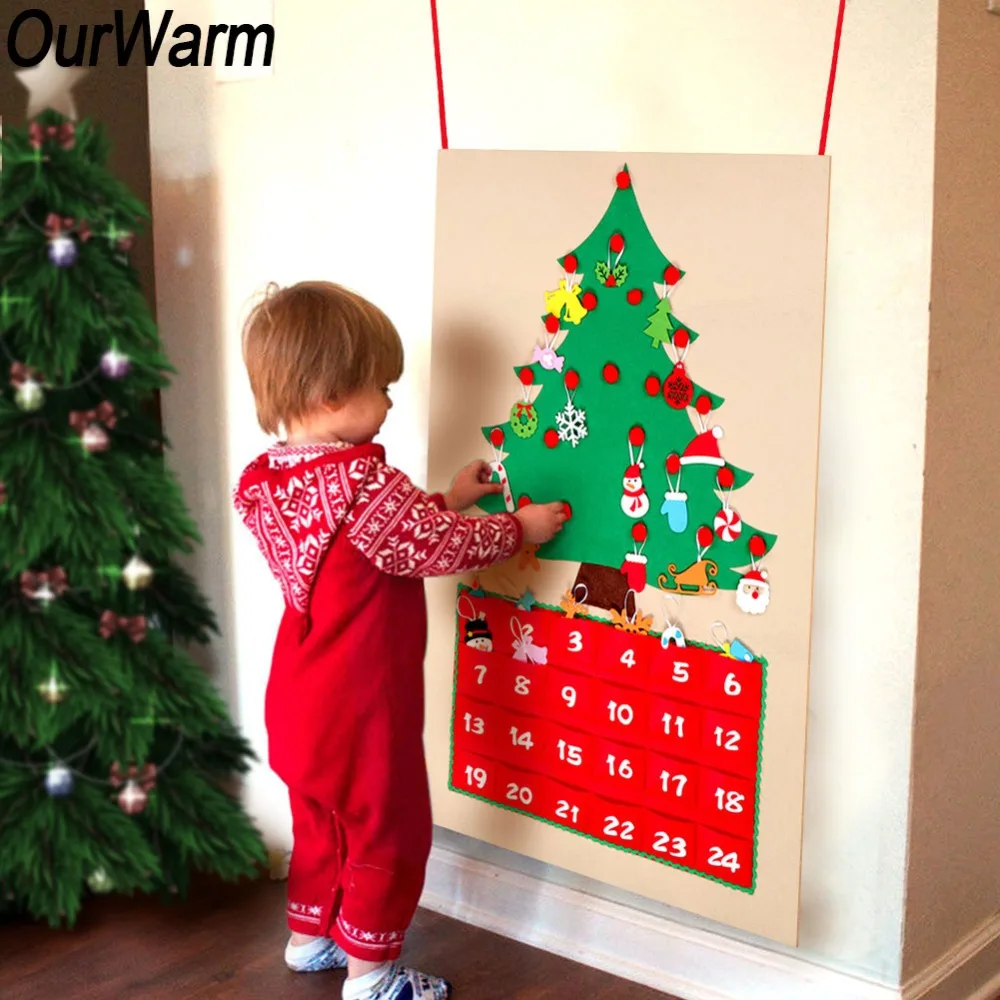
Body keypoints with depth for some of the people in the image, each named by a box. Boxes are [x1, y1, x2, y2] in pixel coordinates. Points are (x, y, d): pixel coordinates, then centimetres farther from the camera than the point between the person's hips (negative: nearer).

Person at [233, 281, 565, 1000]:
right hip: (360, 704, -9)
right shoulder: (361, 478, -27)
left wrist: (447, 500, 14)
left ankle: (310, 937, 40)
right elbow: (437, 547, -17)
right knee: (388, 829, 8)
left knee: (321, 819, 25)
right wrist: (518, 529, -2)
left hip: (301, 701, 9)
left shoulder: (268, 480, 2)